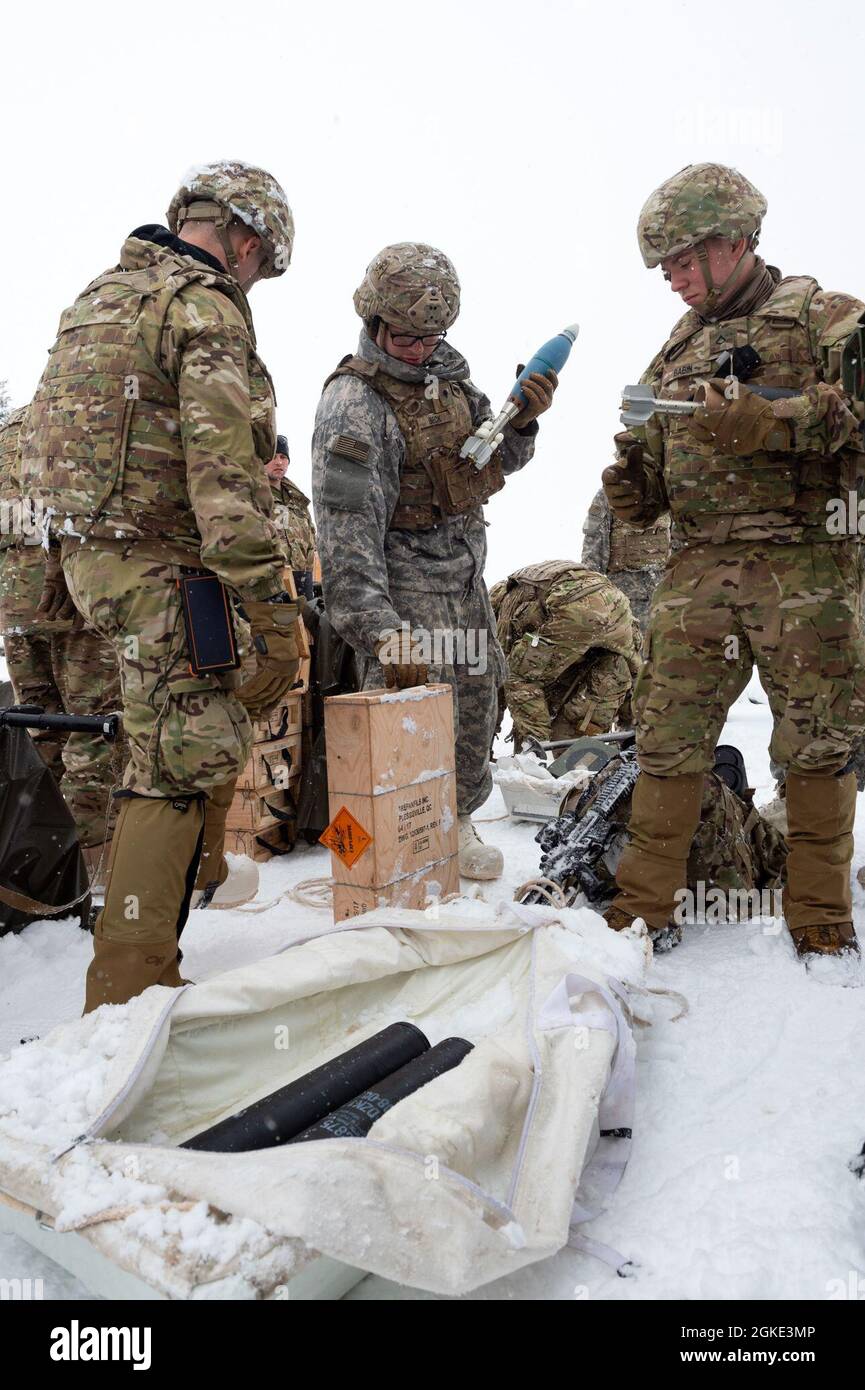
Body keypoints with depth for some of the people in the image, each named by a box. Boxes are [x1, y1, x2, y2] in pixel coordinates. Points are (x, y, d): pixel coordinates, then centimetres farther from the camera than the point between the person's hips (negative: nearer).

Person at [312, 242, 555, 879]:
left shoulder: (447, 368, 5)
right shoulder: (353, 404, -20)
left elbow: (492, 462, 14)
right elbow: (348, 530, -29)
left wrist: (521, 422, -7)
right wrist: (378, 629, -38)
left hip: (466, 572, 8)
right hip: (406, 581, -8)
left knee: (478, 696, 17)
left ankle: (457, 820, 39)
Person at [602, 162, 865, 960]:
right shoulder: (677, 350, 22)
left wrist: (770, 420, -20)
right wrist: (635, 495, 3)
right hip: (697, 570, 4)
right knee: (668, 739, 1)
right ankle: (644, 909, 14)